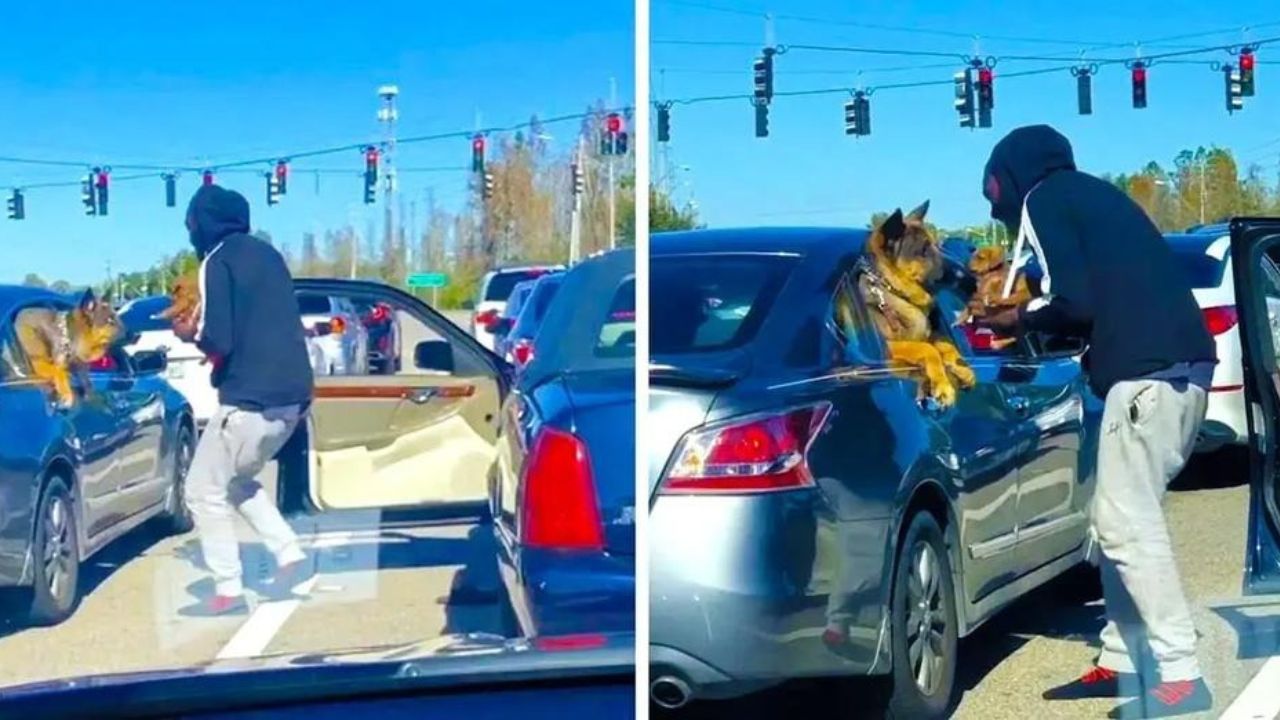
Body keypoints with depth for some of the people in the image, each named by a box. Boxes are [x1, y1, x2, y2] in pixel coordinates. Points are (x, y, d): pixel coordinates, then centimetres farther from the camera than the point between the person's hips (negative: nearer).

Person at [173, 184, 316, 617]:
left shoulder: (218, 261, -8)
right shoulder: (265, 254, 16)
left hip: (249, 399, -8)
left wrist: (190, 333, 4)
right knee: (236, 481, 24)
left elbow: (218, 341, -15)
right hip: (290, 395, 8)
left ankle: (228, 591, 1)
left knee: (205, 491, 4)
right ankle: (291, 556, 14)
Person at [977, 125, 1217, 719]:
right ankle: (1121, 661, 16)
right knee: (1122, 519, 13)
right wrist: (1035, 319, 23)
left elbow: (1073, 301, -9)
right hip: (1182, 364, 9)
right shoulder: (1092, 194, 27)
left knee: (1126, 524, -9)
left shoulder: (1041, 200, 2)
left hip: (1149, 371, -9)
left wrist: (1017, 319, 8)